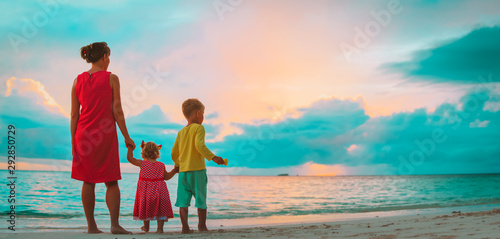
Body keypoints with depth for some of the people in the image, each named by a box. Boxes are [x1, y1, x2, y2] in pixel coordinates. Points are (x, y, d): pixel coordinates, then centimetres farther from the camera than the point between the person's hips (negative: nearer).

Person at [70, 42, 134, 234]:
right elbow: (117, 111, -7)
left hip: (84, 135, 3)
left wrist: (73, 140, 10)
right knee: (111, 181, 4)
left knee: (88, 181, 9)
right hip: (106, 135, -3)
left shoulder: (78, 80, 5)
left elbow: (74, 114, 4)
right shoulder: (111, 79, -4)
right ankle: (114, 224, -3)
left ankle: (91, 225, 10)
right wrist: (126, 137, -2)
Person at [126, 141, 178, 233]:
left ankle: (146, 227, 29)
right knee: (160, 209, 5)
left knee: (145, 208, 17)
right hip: (159, 191, 1)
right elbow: (167, 177, 12)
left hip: (146, 192, -1)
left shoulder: (142, 163, -4)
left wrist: (130, 148, 13)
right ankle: (160, 228, -3)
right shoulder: (161, 165, 3)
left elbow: (130, 158, 1)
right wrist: (174, 171, 23)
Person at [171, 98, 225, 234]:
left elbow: (174, 153, 17)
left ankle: (185, 227, -2)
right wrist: (213, 157, -19)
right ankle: (202, 225, 11)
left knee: (183, 201, 2)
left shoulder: (181, 132, 14)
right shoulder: (199, 128, -4)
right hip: (197, 170, -5)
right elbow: (200, 145, -20)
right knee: (201, 200, 6)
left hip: (183, 171, 5)